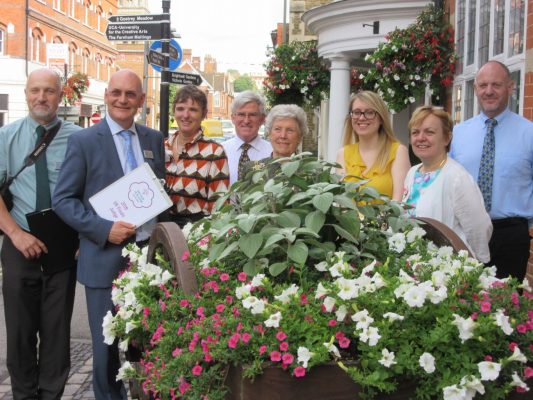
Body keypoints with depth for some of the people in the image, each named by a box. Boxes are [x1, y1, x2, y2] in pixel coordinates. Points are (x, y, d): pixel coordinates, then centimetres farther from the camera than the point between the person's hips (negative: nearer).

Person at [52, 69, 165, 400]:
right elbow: (63, 200, -5)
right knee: (106, 343, 9)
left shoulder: (154, 139, 8)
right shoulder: (84, 141, -4)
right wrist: (104, 229, -18)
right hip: (105, 257, -3)